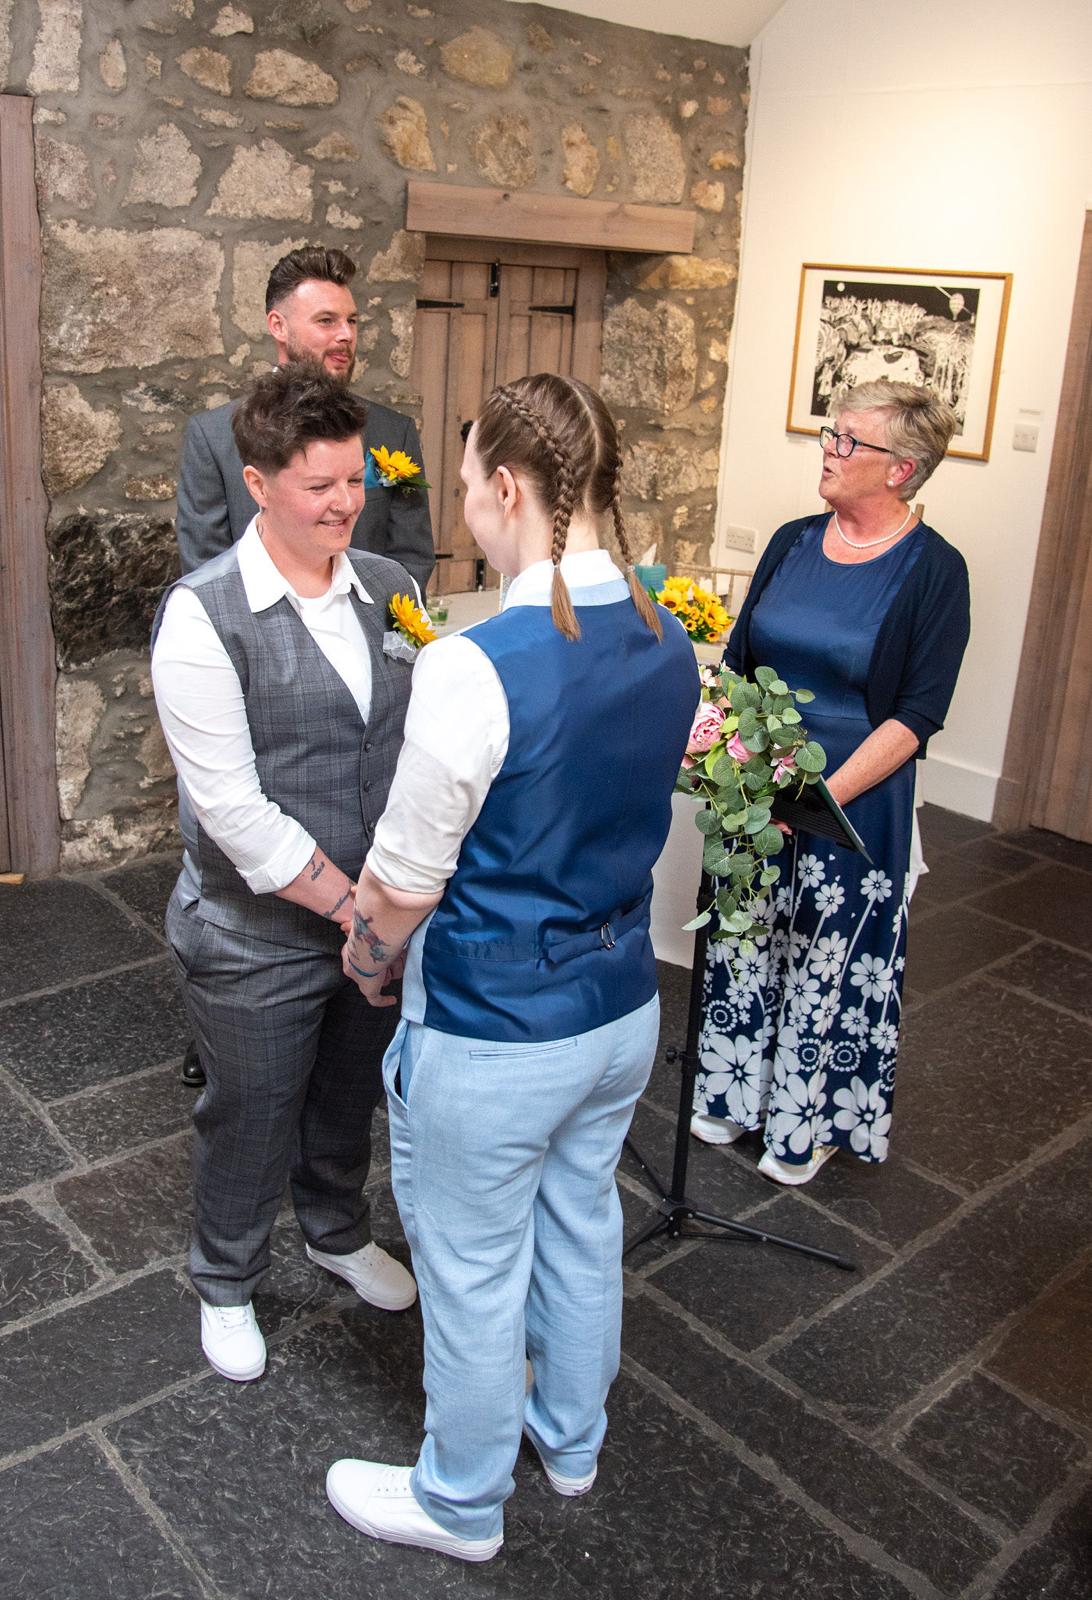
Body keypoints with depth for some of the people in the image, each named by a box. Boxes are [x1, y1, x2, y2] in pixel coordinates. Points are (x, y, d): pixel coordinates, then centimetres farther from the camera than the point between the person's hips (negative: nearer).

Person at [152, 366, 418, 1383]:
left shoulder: (387, 587, -2)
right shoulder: (204, 614, -18)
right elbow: (228, 804, -21)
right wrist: (346, 901, -19)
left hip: (376, 917, 5)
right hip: (256, 935, -5)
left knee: (350, 1097, 25)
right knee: (250, 1119, 16)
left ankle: (338, 1233, 54)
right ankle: (225, 1286, 43)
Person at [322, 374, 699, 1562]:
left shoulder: (474, 669, -28)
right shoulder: (669, 646, -5)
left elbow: (403, 885, -19)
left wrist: (365, 960, 1)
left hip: (493, 1039, -7)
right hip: (621, 1005, 7)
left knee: (474, 1272, 16)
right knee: (580, 1228, 27)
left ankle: (461, 1503, 41)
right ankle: (570, 1438, 52)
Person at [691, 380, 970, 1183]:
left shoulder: (933, 569, -11)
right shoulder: (793, 543, 4)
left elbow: (918, 715, -14)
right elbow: (738, 659, 10)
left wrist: (822, 795, -22)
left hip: (853, 808, -5)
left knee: (829, 967, 8)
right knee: (746, 944, 16)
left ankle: (812, 1125, 30)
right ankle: (734, 1095, 37)